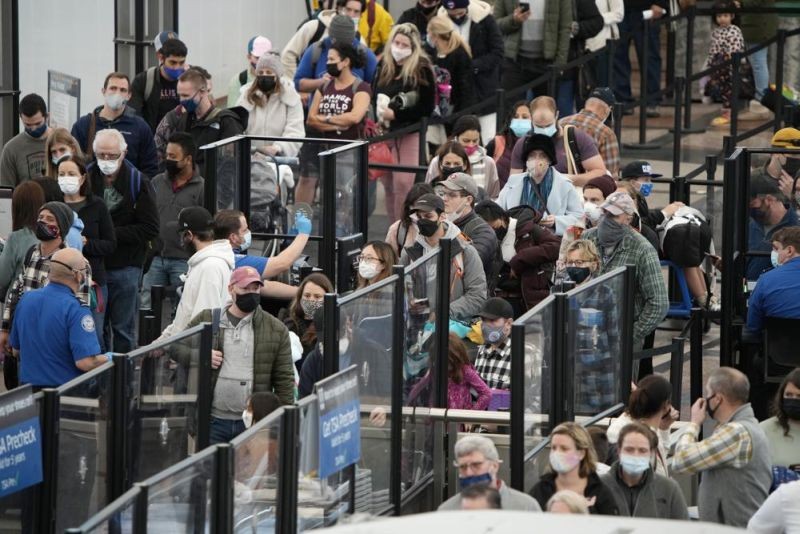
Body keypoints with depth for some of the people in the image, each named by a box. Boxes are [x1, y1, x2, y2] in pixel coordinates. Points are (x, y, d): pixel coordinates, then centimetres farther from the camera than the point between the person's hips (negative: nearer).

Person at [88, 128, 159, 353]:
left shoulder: (138, 183, -4)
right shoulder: (87, 178, 3)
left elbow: (150, 229, -9)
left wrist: (111, 234, -14)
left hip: (125, 267, -3)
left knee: (123, 330, 4)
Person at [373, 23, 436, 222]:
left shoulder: (421, 69, -9)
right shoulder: (384, 65, 7)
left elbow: (426, 108, -10)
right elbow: (374, 95, 15)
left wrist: (396, 114, -15)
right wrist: (379, 111, -7)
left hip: (408, 133, -5)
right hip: (384, 133, 5)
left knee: (403, 184, -13)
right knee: (388, 183, 8)